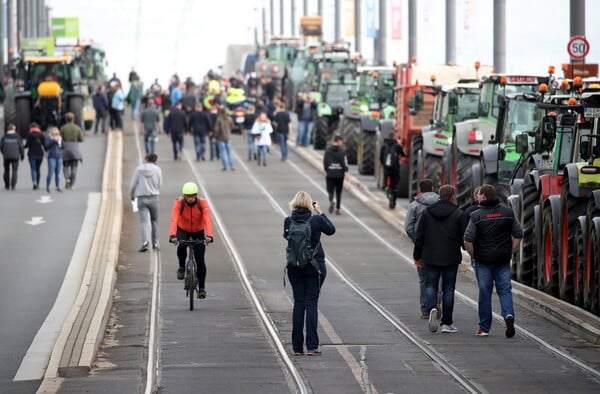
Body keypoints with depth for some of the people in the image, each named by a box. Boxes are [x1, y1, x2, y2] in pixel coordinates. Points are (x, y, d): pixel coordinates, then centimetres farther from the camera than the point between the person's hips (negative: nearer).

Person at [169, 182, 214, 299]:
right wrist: (172, 235, -52)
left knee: (200, 260, -7)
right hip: (183, 230, 0)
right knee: (181, 246, -32)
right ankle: (182, 267, -4)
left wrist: (209, 236, -50)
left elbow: (207, 220, -35)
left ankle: (202, 288, 2)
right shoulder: (179, 204, -24)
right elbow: (174, 220, -36)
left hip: (198, 231, 0)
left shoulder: (203, 203, -24)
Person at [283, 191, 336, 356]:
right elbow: (331, 230, 8)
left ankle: (297, 347, 8)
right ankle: (312, 346, -4)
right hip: (315, 266, -2)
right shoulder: (316, 220, -10)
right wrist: (321, 213, 13)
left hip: (295, 267, 2)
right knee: (312, 304, 1)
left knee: (298, 303, 8)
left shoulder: (288, 221, -7)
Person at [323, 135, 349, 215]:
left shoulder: (328, 149, -1)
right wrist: (346, 172, -7)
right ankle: (338, 208, 13)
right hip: (340, 173, -1)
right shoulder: (342, 150, -7)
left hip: (330, 173, 1)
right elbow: (344, 161, -10)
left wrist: (326, 171, 12)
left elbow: (325, 161, 2)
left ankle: (331, 201, -25)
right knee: (339, 192, 11)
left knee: (330, 190, 5)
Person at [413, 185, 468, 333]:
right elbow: (464, 238, -6)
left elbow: (419, 236, 5)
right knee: (448, 288, 6)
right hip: (451, 258, -1)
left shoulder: (427, 212, 3)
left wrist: (417, 256, 13)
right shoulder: (458, 214, -5)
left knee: (430, 285, 11)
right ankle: (447, 323, 7)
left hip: (431, 257, 1)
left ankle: (432, 308, -18)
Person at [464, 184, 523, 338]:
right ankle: (508, 315, -18)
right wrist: (510, 253, 11)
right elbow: (518, 235, 6)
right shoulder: (508, 212, 3)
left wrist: (473, 256, 0)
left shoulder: (476, 215, -8)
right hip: (503, 260, 2)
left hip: (483, 260, -2)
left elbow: (468, 240, -14)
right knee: (505, 290, 8)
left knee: (484, 292, 5)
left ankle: (484, 328, 11)